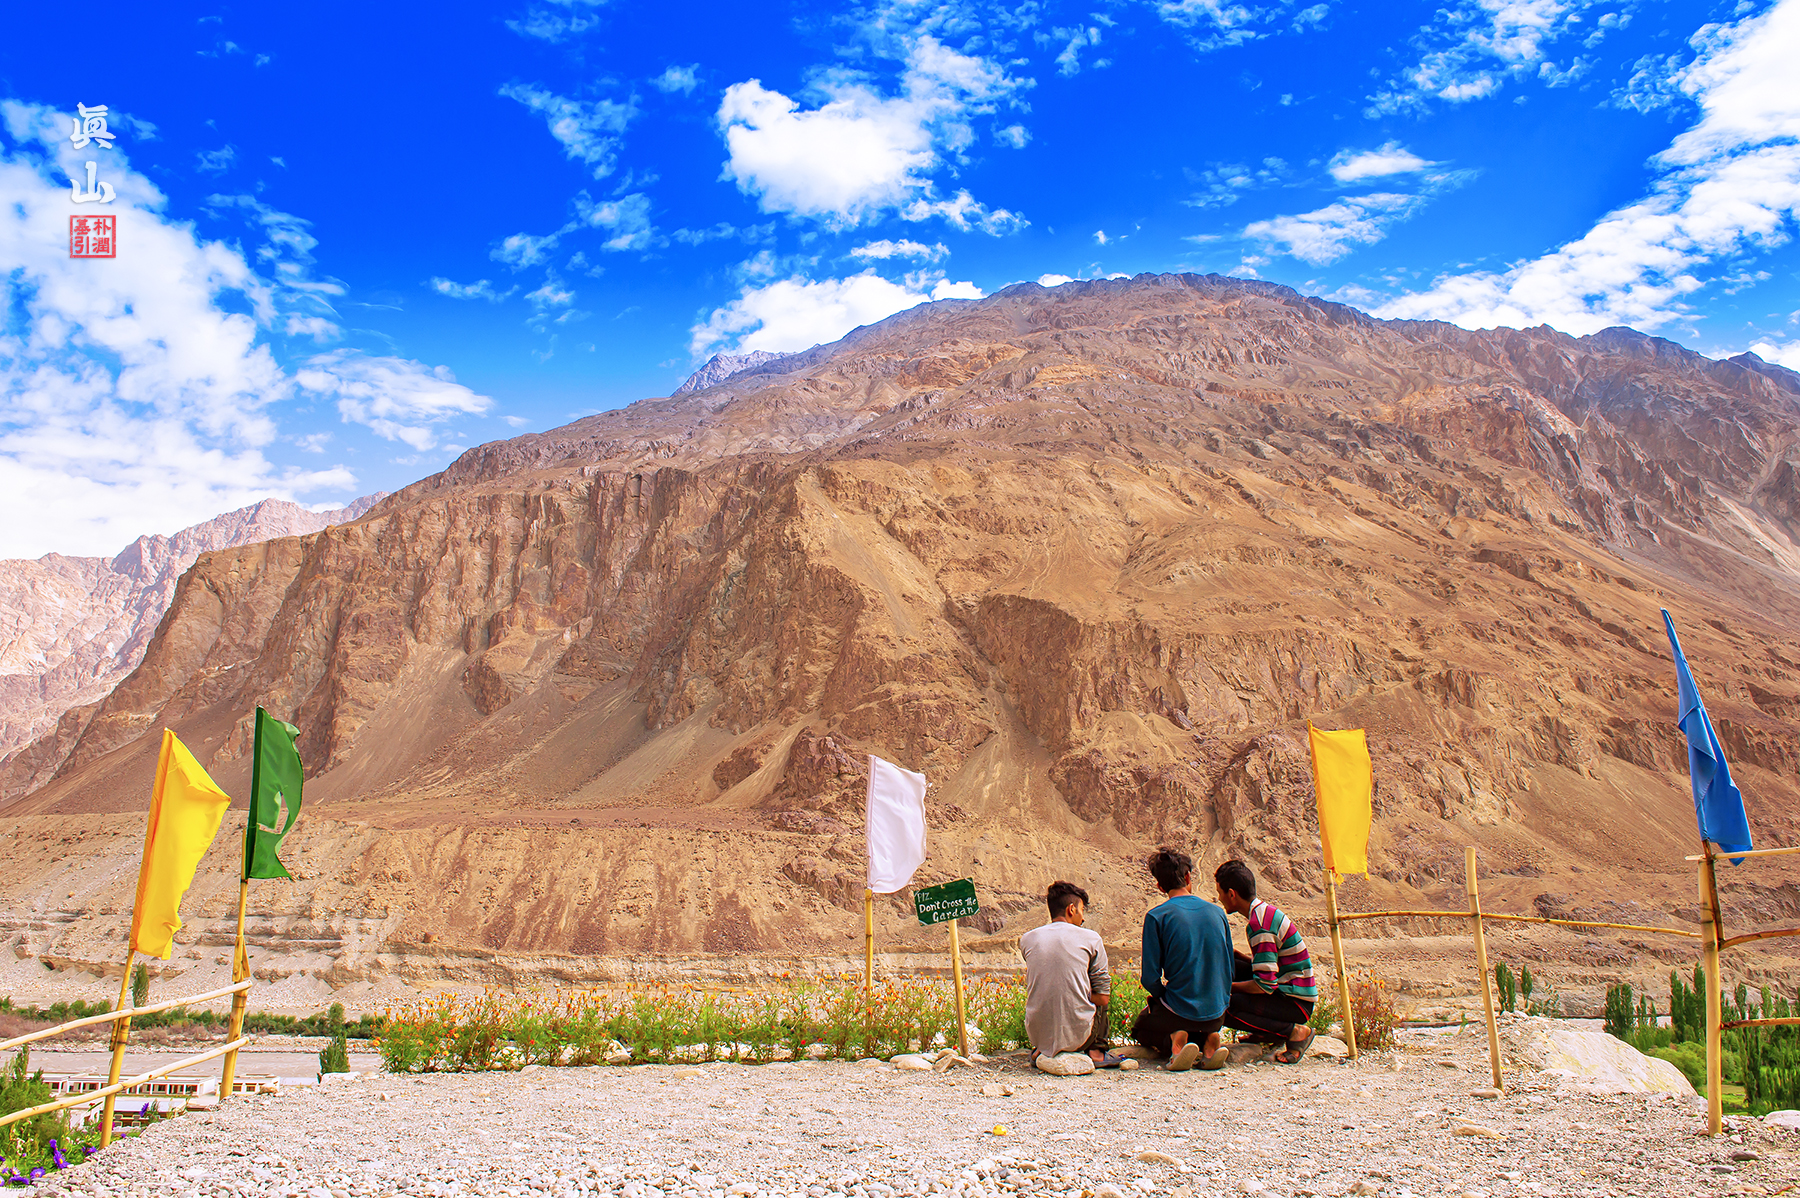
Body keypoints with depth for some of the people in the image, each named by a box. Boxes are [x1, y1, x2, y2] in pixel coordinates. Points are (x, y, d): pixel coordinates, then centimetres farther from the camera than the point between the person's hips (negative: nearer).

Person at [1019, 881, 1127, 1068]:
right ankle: (1097, 1050, 15)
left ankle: (1041, 1051, 16)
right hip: (1078, 1036, -3)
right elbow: (1103, 997, -1)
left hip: (1037, 1035, 3)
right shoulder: (1090, 938, -3)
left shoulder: (1027, 940, 4)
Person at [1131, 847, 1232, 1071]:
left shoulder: (1156, 917, -12)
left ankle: (1173, 1041, -7)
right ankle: (1207, 1042, 0)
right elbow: (1229, 970, 8)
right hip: (1216, 1014, 4)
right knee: (1205, 1028, 37)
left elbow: (1151, 979, -12)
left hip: (1179, 1011, -4)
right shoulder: (1217, 913, 2)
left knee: (1140, 1029, 26)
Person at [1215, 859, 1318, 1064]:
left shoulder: (1259, 924, -22)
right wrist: (1236, 955, 7)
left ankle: (1293, 1031, -10)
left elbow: (1265, 985, -24)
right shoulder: (1267, 910, 8)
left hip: (1295, 1004, -10)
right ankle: (1272, 1031, 12)